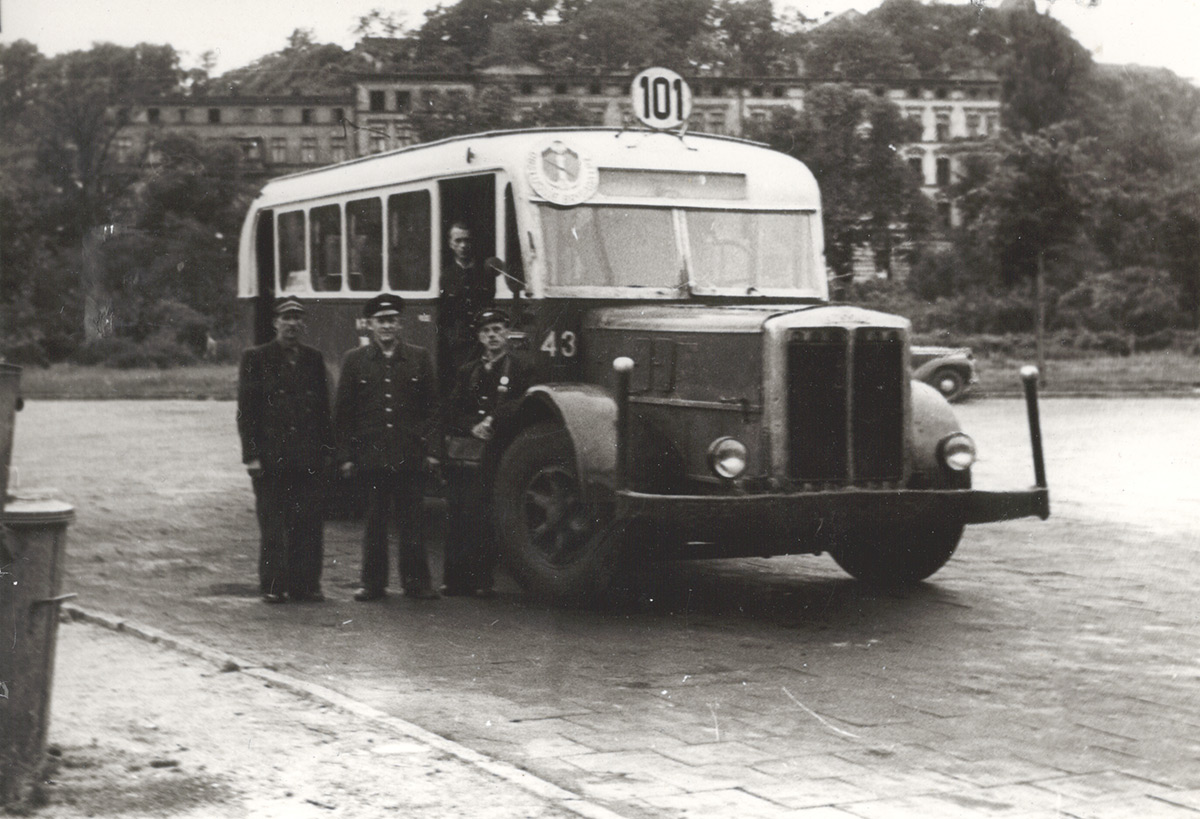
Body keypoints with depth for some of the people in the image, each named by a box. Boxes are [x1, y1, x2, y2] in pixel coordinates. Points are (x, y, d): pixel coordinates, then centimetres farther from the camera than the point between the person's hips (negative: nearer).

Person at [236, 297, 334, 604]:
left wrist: (327, 451, 9)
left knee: (309, 525, 2)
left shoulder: (314, 359, 14)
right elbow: (246, 411, -1)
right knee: (272, 526, 0)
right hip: (271, 459, -3)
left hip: (309, 459, 3)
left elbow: (324, 408, 15)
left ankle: (306, 584, 8)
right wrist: (251, 455, -7)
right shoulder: (255, 359, 3)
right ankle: (273, 585, 6)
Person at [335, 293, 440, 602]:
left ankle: (416, 582, 8)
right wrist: (345, 455, 1)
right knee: (374, 522, 4)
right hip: (370, 456, 0)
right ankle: (373, 583, 11)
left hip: (409, 457, 0)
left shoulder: (419, 358, 8)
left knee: (411, 521, 1)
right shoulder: (354, 360, 7)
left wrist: (426, 441, 1)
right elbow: (343, 412, 6)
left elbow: (431, 406, 11)